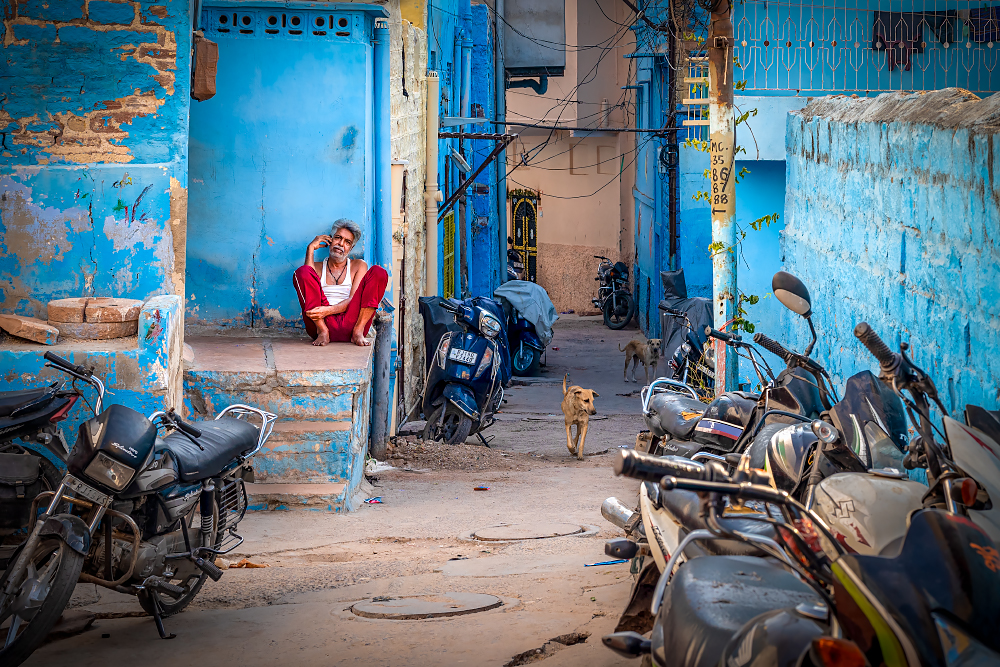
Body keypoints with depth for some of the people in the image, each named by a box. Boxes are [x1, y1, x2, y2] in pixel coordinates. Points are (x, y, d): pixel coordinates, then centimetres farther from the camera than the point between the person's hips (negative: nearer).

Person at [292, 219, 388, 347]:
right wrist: (311, 248, 1)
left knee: (379, 272, -11)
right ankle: (322, 331, -23)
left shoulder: (358, 266, 19)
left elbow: (354, 300, 3)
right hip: (322, 322, 0)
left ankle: (358, 332, -21)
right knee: (302, 271, -17)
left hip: (351, 323, 0)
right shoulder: (318, 267, 21)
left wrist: (329, 310, -16)